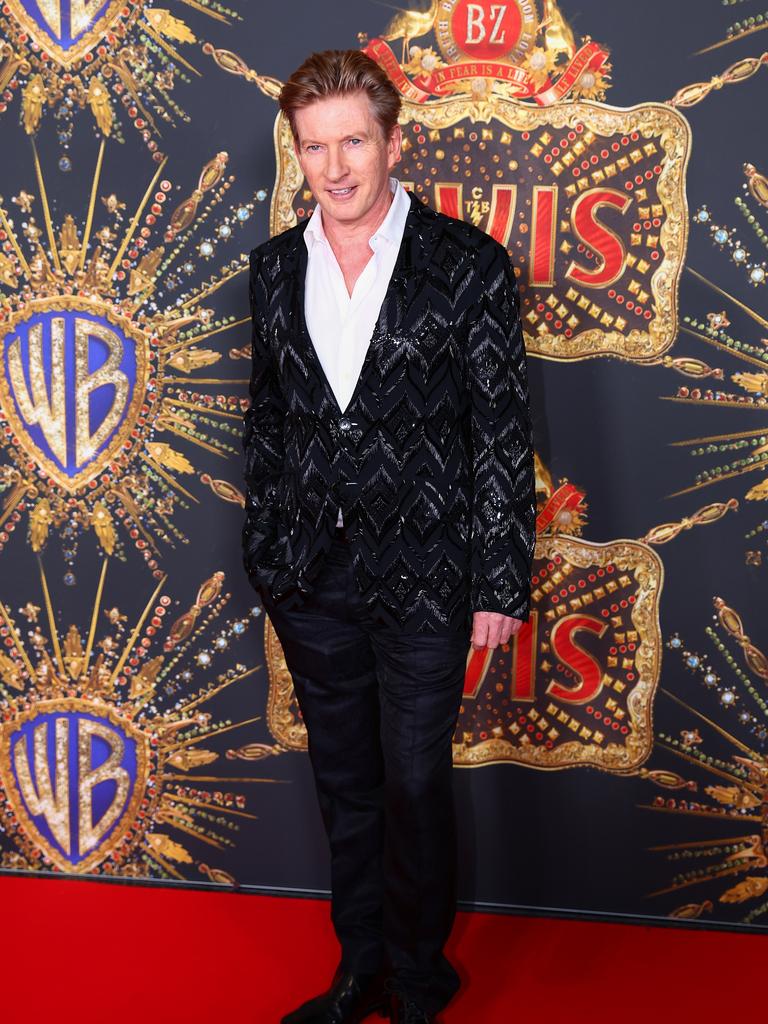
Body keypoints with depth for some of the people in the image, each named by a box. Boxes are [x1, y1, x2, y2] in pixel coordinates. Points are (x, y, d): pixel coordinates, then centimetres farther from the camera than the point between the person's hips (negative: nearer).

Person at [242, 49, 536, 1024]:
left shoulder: (466, 264, -9)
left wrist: (501, 580, -9)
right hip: (310, 578, 4)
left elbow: (503, 429, -7)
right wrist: (265, 551, 11)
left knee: (415, 788, 7)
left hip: (421, 578, -4)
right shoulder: (275, 267, 4)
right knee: (345, 783, 16)